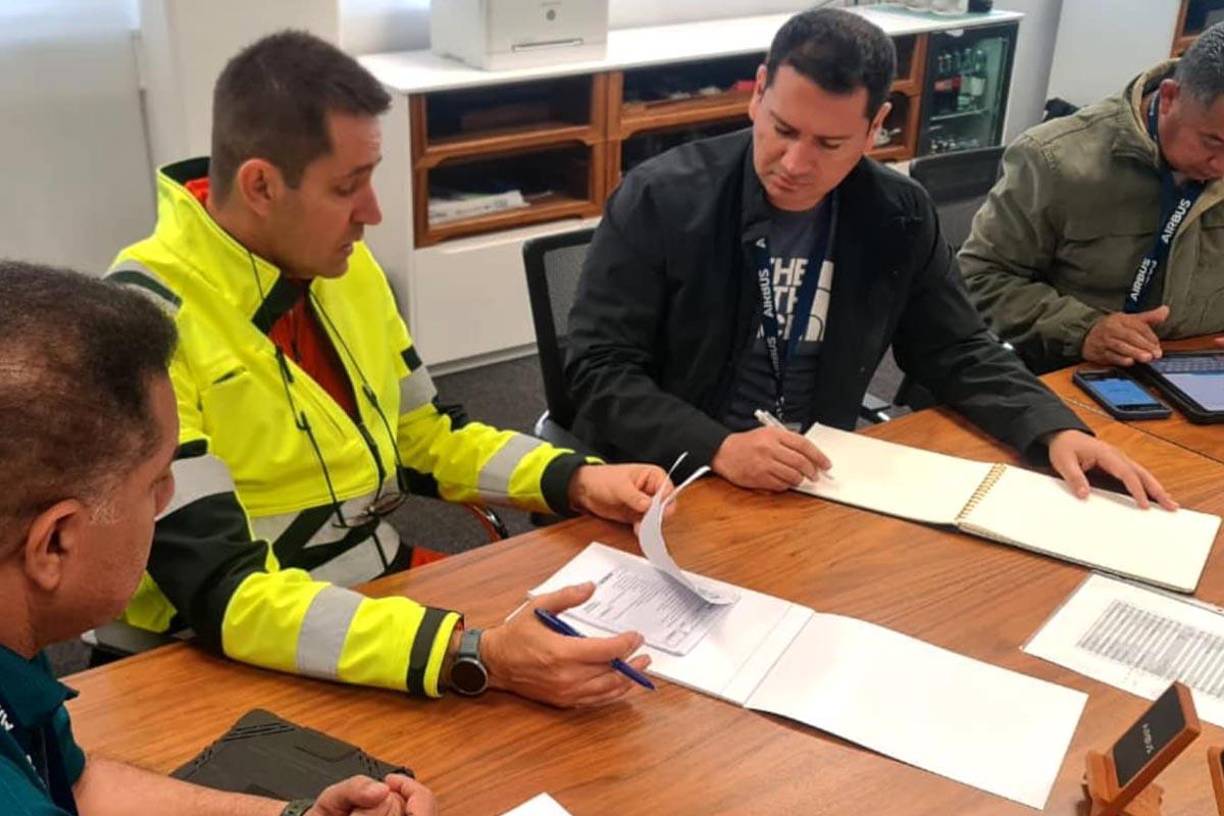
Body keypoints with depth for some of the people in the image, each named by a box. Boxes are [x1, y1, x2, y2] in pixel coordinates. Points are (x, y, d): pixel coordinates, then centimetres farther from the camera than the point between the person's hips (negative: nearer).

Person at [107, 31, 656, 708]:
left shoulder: (343, 265, 0)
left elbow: (426, 439, 12)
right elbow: (221, 596, -29)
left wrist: (575, 480, -4)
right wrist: (475, 657, -39)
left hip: (386, 588, 7)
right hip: (244, 659, -6)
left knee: (615, 643, -6)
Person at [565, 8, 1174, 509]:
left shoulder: (898, 217, -2)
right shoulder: (659, 199, -13)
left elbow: (957, 353, 8)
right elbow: (599, 370, -14)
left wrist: (1057, 430, -9)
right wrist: (717, 448, -28)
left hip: (816, 486, 3)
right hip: (668, 486, -2)